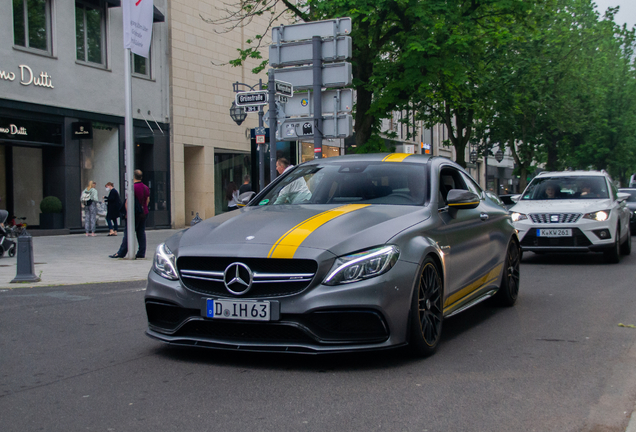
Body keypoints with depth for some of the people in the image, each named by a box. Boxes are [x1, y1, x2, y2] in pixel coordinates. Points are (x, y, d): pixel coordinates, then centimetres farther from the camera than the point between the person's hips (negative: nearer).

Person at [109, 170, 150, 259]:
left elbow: (128, 201, -19)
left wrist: (127, 212, -17)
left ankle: (121, 253, 0)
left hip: (135, 214, -7)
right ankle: (141, 253, 6)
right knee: (141, 233, 8)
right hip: (144, 213, 7)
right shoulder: (146, 188, 10)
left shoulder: (133, 187, -14)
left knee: (128, 233, -3)